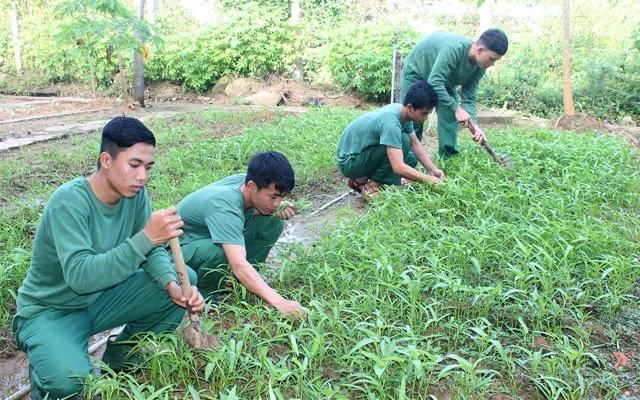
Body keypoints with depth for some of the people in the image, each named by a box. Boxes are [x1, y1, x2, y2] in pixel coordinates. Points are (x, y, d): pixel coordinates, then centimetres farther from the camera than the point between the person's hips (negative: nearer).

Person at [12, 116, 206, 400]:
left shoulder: (134, 193, -10)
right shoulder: (69, 202, -29)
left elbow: (152, 251, -4)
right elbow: (80, 276, -38)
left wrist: (173, 285, -25)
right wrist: (146, 236, -45)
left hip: (100, 299, 7)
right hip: (50, 312, -6)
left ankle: (120, 359, 10)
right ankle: (45, 374, 6)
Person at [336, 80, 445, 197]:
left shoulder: (403, 112, -4)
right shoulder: (390, 123, -31)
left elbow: (415, 144, 6)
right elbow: (399, 168, -36)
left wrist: (434, 170, -5)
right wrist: (431, 180, -29)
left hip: (363, 155, 9)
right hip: (349, 162, -9)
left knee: (411, 160, 7)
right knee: (403, 141, -22)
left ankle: (362, 180, 8)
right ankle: (371, 186, -10)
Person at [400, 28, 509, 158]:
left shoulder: (479, 68, -16)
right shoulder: (453, 49, -40)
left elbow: (469, 99, -14)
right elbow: (434, 83, -43)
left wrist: (474, 125, -29)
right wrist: (456, 108, -44)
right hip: (416, 72, -6)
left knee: (450, 118, -6)